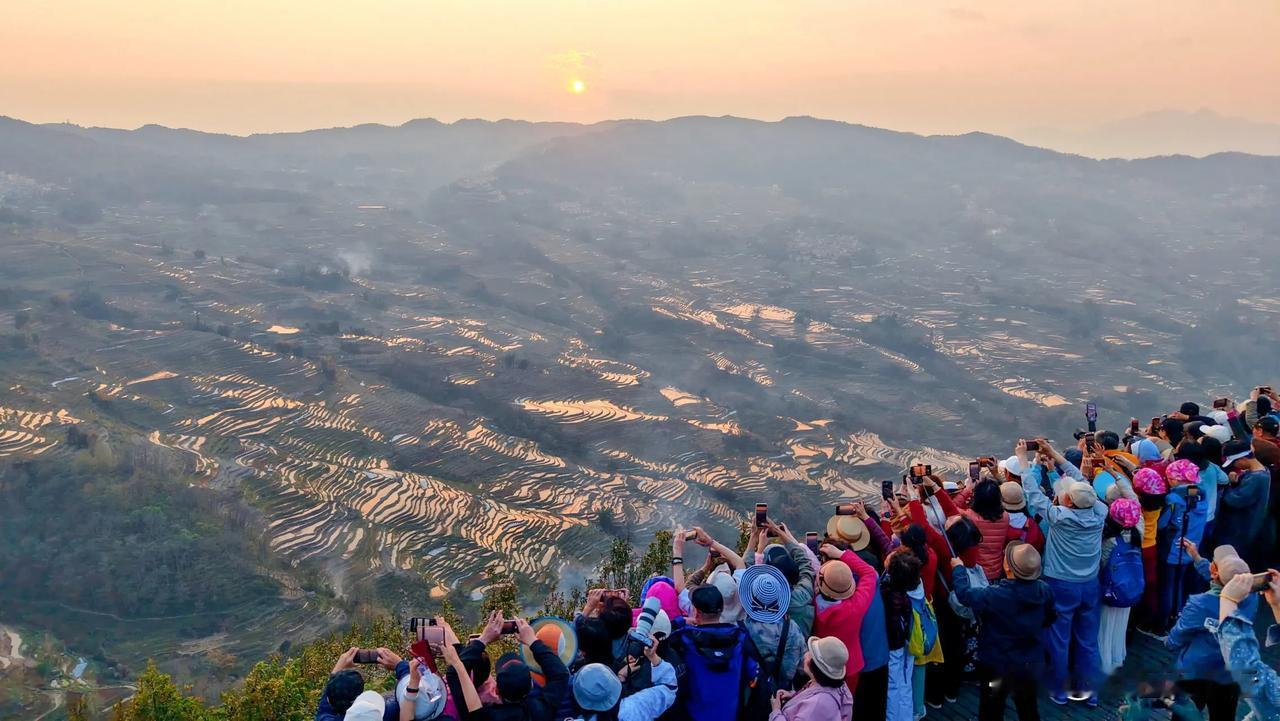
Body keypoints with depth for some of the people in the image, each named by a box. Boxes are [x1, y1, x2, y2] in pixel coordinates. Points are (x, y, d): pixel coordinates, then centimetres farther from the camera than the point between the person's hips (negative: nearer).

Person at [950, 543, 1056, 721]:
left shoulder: (995, 596, -30)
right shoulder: (1045, 591, -15)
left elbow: (965, 593, -14)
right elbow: (1050, 619, 5)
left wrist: (958, 568, 2)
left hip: (998, 666, -4)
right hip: (1032, 665, 4)